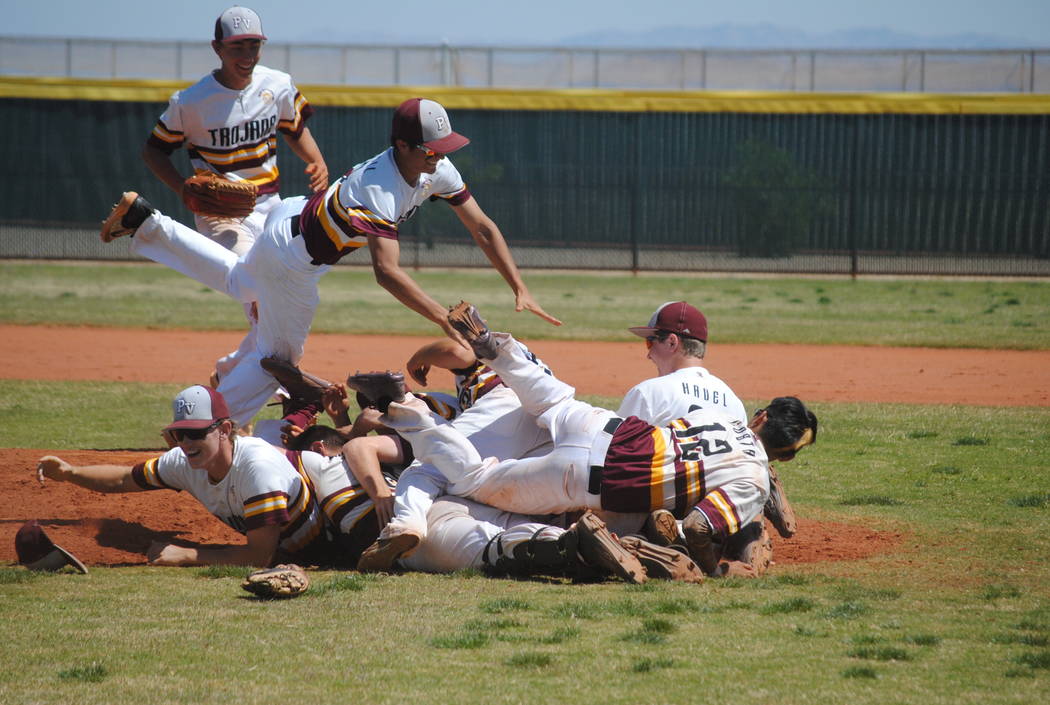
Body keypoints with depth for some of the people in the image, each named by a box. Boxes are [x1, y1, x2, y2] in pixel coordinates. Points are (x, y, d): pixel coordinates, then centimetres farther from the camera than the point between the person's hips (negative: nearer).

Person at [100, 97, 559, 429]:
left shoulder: (436, 171, -14)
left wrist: (520, 290, -18)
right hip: (294, 257, -9)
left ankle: (144, 220, 31)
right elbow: (386, 271, -49)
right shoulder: (378, 188, -40)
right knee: (280, 355, 7)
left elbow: (482, 228, -10)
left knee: (241, 281, 34)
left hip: (294, 216, 9)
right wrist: (445, 320, -55)